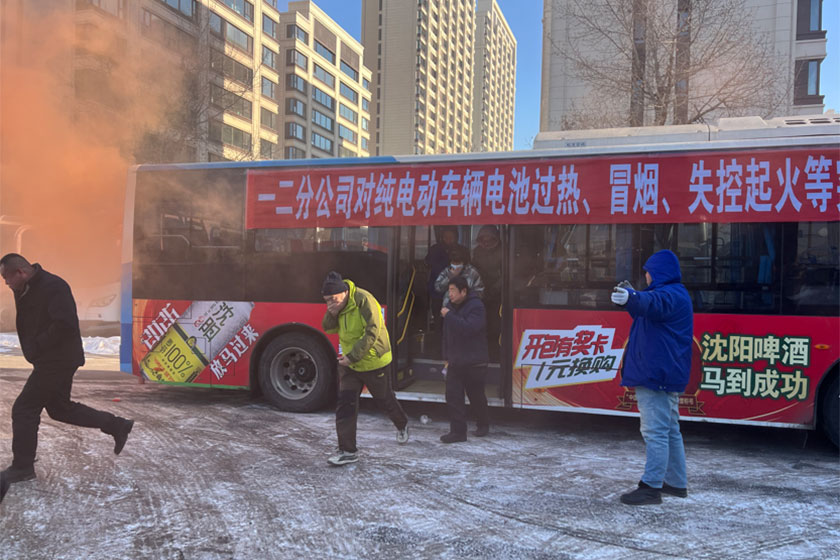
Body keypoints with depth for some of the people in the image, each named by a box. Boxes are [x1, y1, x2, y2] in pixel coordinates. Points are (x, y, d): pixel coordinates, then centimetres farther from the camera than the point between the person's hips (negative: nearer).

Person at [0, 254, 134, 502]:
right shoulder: (25, 291, 9)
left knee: (24, 409, -3)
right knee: (59, 408, 17)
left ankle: (22, 467, 11)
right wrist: (31, 348, 0)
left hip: (58, 360, -10)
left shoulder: (53, 287, -21)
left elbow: (65, 324, -29)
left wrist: (37, 346, -21)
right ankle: (117, 425, 23)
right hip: (50, 360, 10)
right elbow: (27, 323, 18)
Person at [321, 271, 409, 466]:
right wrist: (332, 314, -19)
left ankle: (402, 425, 45)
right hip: (349, 364, 6)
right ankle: (348, 451, 2)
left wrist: (352, 356, -28)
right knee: (345, 404, -4)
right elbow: (328, 329, 2)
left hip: (374, 362, -6)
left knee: (385, 399, 14)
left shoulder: (364, 300, -25)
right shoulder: (336, 304, -2)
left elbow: (372, 333, -28)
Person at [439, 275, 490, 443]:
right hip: (455, 363, 6)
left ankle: (483, 424, 32)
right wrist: (447, 357, 17)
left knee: (476, 396, 9)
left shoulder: (476, 306, -14)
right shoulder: (451, 306, 9)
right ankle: (458, 431, 1)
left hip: (474, 363, -6)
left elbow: (468, 328, -30)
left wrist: (449, 316, -25)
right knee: (453, 396, -3)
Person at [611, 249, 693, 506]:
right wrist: (631, 297, 38)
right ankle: (676, 483, 27)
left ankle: (651, 487, -7)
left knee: (655, 431, -9)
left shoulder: (669, 294, -16)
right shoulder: (676, 295, 20)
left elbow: (651, 303, -41)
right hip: (668, 375, 11)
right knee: (670, 430, 17)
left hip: (656, 375, -11)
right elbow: (647, 313, 34)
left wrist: (631, 298, -60)